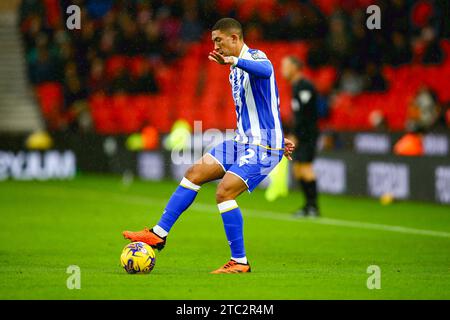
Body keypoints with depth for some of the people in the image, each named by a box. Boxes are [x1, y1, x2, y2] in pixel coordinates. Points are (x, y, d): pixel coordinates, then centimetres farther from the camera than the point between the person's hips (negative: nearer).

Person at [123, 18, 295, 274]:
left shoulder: (255, 57, -13)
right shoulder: (236, 72, 18)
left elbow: (265, 70, -40)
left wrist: (234, 61, -56)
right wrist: (278, 138, 28)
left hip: (263, 147, -9)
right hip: (244, 142, 9)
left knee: (224, 193, -20)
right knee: (195, 173, 5)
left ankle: (240, 262, -12)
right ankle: (159, 233, 11)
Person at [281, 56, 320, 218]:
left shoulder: (304, 86, -14)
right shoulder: (296, 86, 17)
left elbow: (304, 114, -20)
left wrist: (295, 136, -19)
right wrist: (294, 135, 15)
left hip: (307, 134, -10)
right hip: (301, 136, 10)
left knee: (305, 167, -11)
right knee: (297, 169, 8)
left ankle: (313, 206, -10)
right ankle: (309, 205, 13)